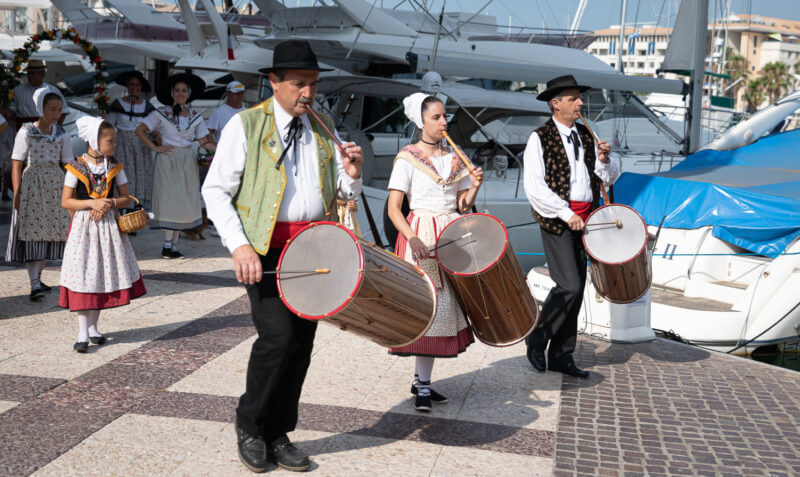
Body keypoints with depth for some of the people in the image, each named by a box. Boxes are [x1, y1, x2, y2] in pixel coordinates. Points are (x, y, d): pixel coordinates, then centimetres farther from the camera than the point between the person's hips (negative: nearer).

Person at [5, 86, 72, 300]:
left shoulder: (62, 135, 6)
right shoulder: (26, 132, -3)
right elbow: (17, 166, -4)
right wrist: (17, 194, -10)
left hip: (55, 187, 4)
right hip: (31, 187, -4)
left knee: (49, 232, 8)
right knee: (31, 233, -9)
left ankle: (37, 277, 23)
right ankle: (34, 284, -13)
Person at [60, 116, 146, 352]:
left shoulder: (114, 167, 4)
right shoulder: (76, 167, -6)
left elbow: (126, 198, 5)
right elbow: (65, 201, -5)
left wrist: (110, 203, -14)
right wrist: (92, 203, -18)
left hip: (109, 225, 4)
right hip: (83, 225, -3)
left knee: (104, 274, 8)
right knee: (82, 275, -4)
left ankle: (92, 326, 23)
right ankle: (83, 332, 1)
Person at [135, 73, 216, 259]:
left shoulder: (195, 117, 8)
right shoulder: (162, 113, -2)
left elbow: (204, 141, 6)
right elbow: (140, 130, -4)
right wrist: (155, 148, -10)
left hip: (187, 163, 4)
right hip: (167, 160, -4)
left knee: (184, 203, 3)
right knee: (171, 200, -9)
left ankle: (173, 244, 11)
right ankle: (168, 245, -3)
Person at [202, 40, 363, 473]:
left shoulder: (323, 129, 14)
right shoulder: (246, 125, -1)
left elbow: (342, 194, 17)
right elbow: (215, 190, -5)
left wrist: (351, 174, -7)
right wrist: (239, 245, -17)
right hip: (266, 247, -5)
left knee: (301, 344, 7)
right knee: (278, 335, -17)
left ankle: (278, 436, 22)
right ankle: (249, 423, 8)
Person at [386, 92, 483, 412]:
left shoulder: (455, 157, 12)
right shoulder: (408, 158, -4)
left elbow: (462, 206, 14)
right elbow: (393, 209, -10)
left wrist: (474, 187, -6)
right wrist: (413, 238, -24)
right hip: (420, 236, -5)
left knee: (444, 305, 5)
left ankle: (422, 380, 16)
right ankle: (422, 385, 1)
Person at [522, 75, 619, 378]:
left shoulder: (586, 136, 14)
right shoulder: (540, 138, -6)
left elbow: (607, 179, 16)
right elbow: (534, 186, -15)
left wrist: (603, 159, -5)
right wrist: (566, 214, -18)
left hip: (584, 220, 7)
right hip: (556, 220, -7)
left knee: (576, 290, 8)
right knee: (569, 286, -15)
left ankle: (561, 356, 18)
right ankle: (537, 337, 7)